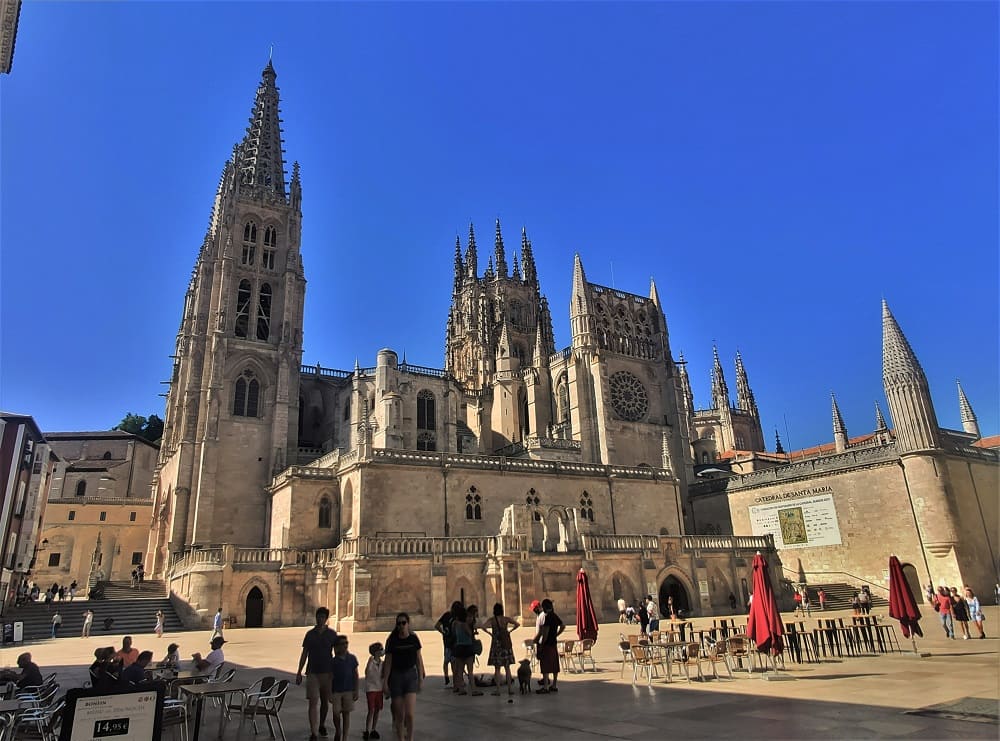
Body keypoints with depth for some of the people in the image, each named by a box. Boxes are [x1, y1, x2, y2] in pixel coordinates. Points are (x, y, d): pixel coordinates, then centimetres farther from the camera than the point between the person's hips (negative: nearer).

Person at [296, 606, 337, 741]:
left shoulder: (332, 634, -1)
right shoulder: (310, 634, 2)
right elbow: (304, 653, 8)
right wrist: (299, 672, 6)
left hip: (327, 672, 0)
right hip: (312, 672, 0)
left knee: (325, 701, 12)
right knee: (313, 702, -7)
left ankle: (322, 725, 35)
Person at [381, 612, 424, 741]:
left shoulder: (414, 639, 0)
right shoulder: (392, 641, -3)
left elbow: (419, 659, 7)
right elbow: (388, 662, 0)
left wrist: (421, 678, 7)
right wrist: (385, 682, -2)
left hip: (411, 675, 0)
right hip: (396, 676, 0)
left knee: (410, 713, -11)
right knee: (399, 714, 6)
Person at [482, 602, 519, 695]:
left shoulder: (492, 620, -7)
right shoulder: (506, 619, -1)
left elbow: (483, 626, -21)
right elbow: (518, 624, -4)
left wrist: (489, 633, -8)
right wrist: (509, 631, 3)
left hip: (496, 644, -2)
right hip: (506, 644, 2)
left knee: (497, 668, 5)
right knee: (507, 667, 11)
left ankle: (498, 689, 5)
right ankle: (510, 688, 12)